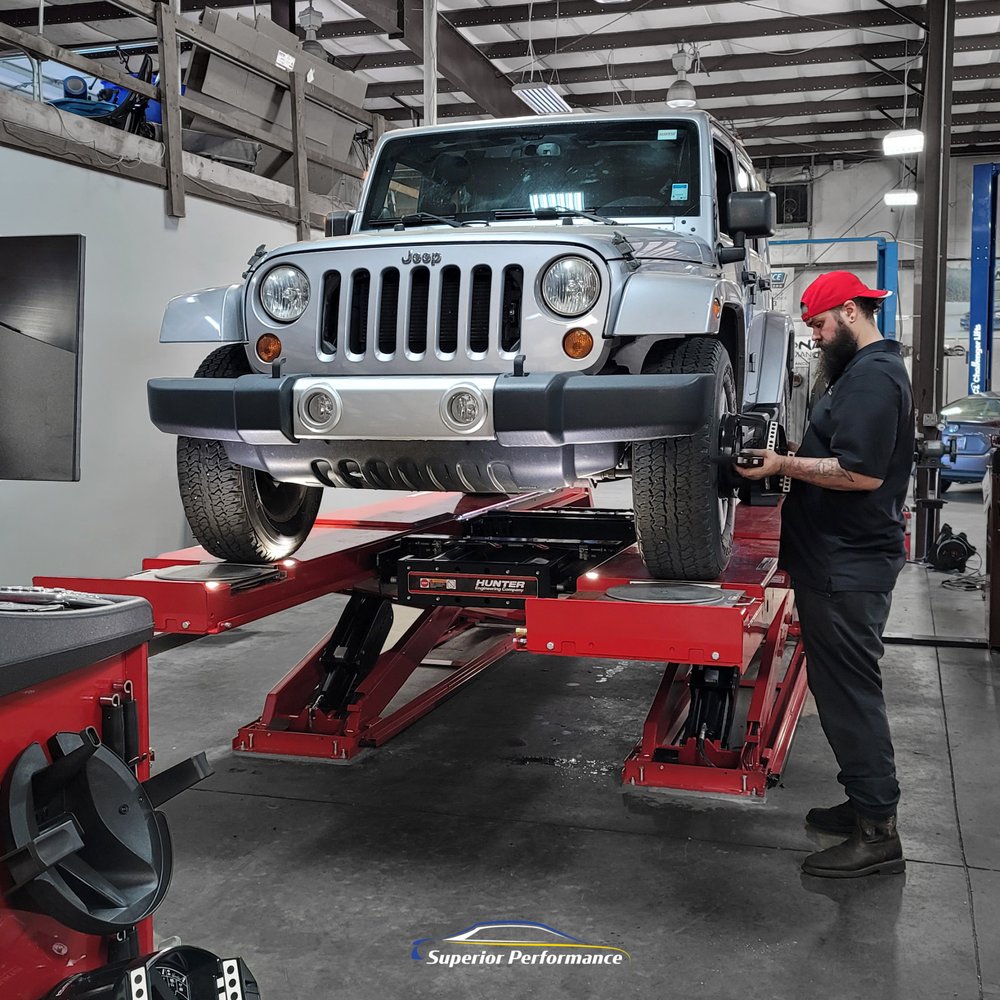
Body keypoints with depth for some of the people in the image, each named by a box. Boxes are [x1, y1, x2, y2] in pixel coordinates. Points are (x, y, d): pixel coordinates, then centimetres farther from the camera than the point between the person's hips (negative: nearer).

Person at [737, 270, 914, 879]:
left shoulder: (873, 377, -17)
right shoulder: (866, 370, 17)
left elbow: (862, 473, -26)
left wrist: (784, 465, -18)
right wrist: (790, 462, 12)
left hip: (847, 570, -11)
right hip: (841, 561, 11)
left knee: (851, 692, -4)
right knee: (844, 689, 17)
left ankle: (877, 834, 5)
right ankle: (865, 802, 29)